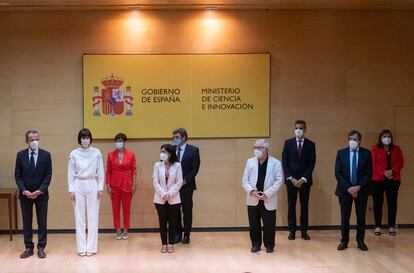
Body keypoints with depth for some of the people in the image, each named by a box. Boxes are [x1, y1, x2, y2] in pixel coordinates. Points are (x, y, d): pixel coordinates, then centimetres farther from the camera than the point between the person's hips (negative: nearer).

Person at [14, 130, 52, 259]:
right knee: (26, 222, 6)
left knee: (42, 222, 4)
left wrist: (40, 190, -13)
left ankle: (41, 248, 11)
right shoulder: (20, 155, 1)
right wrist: (24, 190, -12)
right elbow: (17, 175, 1)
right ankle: (29, 248, 14)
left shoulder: (46, 155, -2)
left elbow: (48, 175, -3)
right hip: (25, 194, 1)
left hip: (41, 194, -1)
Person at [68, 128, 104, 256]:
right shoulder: (74, 153, 1)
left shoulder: (96, 153, 0)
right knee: (79, 217, 3)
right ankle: (82, 248, 9)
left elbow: (100, 172, 2)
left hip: (92, 185, 0)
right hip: (78, 186, 1)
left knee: (93, 217, 1)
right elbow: (71, 173, 3)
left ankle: (91, 247, 8)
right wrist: (71, 189, -2)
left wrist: (100, 188, -3)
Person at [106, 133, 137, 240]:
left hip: (127, 184, -1)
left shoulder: (131, 154, -2)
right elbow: (108, 171, 2)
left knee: (126, 207, 5)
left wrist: (134, 184, -5)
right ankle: (118, 230, 15)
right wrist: (108, 185, -3)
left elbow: (134, 171, 0)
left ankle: (125, 230, 16)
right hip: (115, 184, 1)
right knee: (115, 208, 5)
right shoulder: (111, 155, 0)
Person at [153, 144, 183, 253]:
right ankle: (164, 244, 13)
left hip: (174, 199, -1)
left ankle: (171, 244, 13)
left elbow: (179, 182, -6)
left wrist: (170, 194, -14)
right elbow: (155, 182, -3)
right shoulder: (157, 165, 0)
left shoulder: (177, 165, -3)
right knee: (162, 222, 5)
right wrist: (163, 194, -14)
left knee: (173, 222, 4)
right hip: (160, 198, 1)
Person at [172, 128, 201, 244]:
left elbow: (195, 168, -7)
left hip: (186, 186, -3)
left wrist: (185, 181, -13)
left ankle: (186, 235, 13)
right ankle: (178, 234, 16)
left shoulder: (193, 150, -3)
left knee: (187, 211, 4)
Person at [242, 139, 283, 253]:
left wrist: (267, 194, -15)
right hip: (253, 199, 3)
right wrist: (251, 191, -12)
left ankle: (269, 245, 19)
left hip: (268, 200, -2)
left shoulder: (276, 163, -3)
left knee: (269, 224, 2)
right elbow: (245, 180, 5)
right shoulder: (250, 162, 6)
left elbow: (278, 181, -7)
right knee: (254, 224, 7)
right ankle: (256, 244, 21)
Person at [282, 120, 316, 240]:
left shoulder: (310, 144, 2)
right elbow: (284, 162, -1)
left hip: (305, 180, 0)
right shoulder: (288, 143, 3)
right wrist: (291, 178, -9)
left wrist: (303, 179, -11)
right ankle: (292, 230, 9)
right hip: (291, 179, 0)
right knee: (291, 205, 3)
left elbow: (312, 163, -2)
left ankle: (304, 231, 10)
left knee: (304, 205, 5)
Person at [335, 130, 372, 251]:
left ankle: (360, 241, 14)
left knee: (361, 217, 5)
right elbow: (337, 173, -2)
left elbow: (369, 173, -2)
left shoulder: (366, 153, 0)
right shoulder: (341, 153, 2)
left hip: (361, 190, 0)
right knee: (345, 217, 4)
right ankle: (344, 241, 13)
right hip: (345, 189, 0)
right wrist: (348, 188, -11)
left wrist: (358, 187, -13)